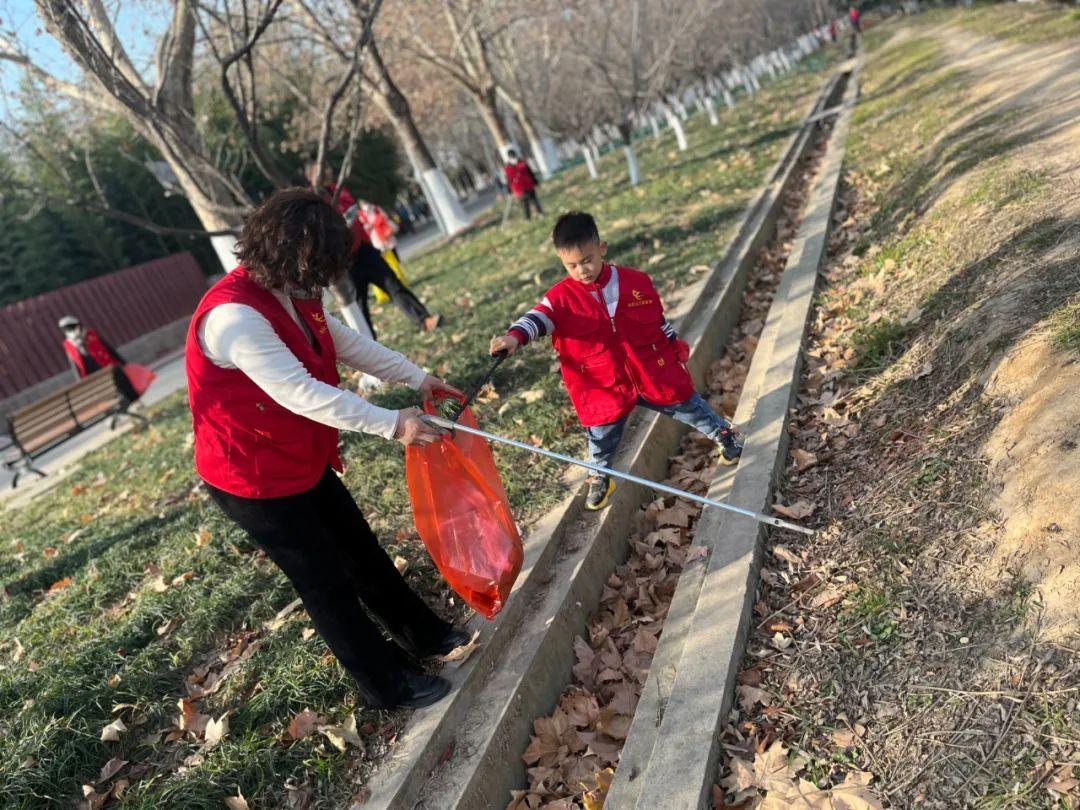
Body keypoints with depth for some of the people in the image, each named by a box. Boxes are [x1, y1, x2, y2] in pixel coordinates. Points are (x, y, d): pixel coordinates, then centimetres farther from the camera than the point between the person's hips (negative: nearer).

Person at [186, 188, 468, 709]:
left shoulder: (292, 293, -2)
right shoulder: (232, 315, -32)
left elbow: (346, 343, 7)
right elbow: (299, 393, -37)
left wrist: (417, 378, 1)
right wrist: (391, 425, -37)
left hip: (303, 460, 9)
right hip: (253, 478, -8)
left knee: (361, 549, 20)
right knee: (327, 581, 6)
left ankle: (423, 633, 39)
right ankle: (385, 684, 25)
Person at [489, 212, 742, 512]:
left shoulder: (636, 281, -7)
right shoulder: (561, 298, -13)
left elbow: (659, 320, 5)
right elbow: (537, 318, -29)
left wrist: (676, 349, 12)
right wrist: (514, 336, -49)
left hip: (655, 372, 1)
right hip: (604, 388, -1)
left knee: (689, 406, 17)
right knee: (602, 434, 13)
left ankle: (724, 435, 44)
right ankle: (600, 478, 41)